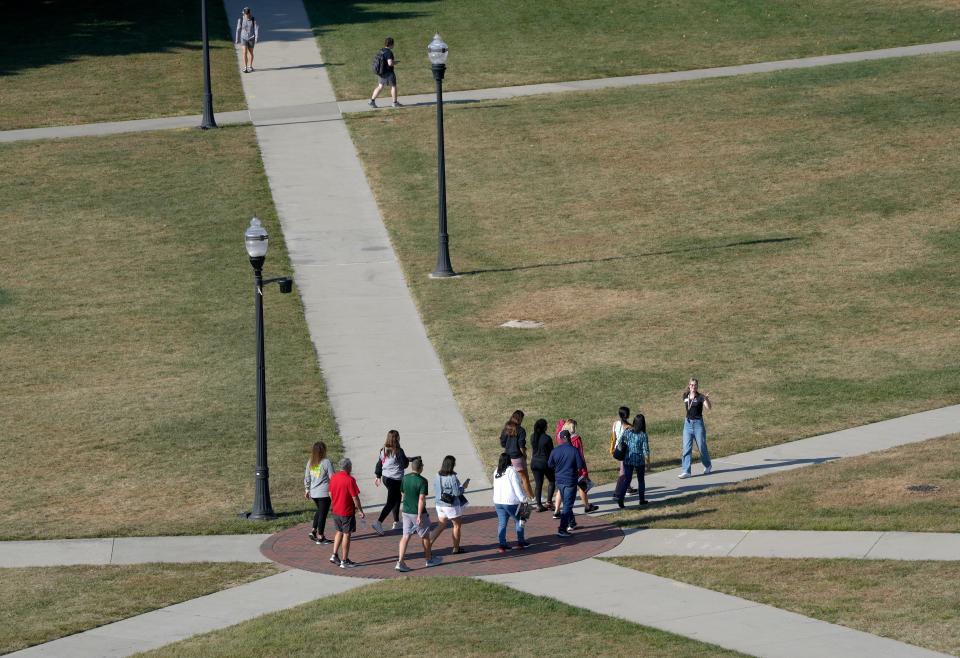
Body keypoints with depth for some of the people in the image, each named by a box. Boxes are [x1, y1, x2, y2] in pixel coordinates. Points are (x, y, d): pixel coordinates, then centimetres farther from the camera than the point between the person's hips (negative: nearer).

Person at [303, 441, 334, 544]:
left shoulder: (310, 462, 4)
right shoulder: (326, 462, -13)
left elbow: (307, 477, 12)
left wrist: (307, 489, 22)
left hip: (313, 493, 6)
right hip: (324, 492, -6)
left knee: (319, 511, 25)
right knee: (323, 513, 3)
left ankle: (313, 531, 16)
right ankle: (320, 536, 7)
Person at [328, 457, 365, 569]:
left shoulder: (334, 478, 1)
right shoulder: (349, 480, -20)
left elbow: (330, 494, 11)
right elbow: (355, 497, -17)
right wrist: (360, 511, -6)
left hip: (336, 511, 6)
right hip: (347, 512, -6)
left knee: (339, 532, 23)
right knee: (346, 534, 4)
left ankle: (335, 555, 17)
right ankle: (344, 561, 8)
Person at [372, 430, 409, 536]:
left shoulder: (383, 450, 3)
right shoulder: (398, 451, -17)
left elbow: (379, 463, 10)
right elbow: (404, 465, -13)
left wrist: (378, 477, 19)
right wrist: (407, 460, 10)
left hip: (385, 478, 8)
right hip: (396, 479, -8)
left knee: (397, 498, 24)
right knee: (391, 502, -5)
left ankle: (396, 522, 30)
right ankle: (378, 522, -17)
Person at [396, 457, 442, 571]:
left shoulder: (405, 478, 1)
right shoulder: (422, 481, -17)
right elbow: (421, 499, -22)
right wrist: (420, 515, -21)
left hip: (406, 511, 5)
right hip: (418, 512, -5)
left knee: (405, 536, 4)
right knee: (425, 536, 13)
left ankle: (400, 562, -6)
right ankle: (429, 559, 28)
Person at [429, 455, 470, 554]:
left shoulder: (438, 476, -1)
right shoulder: (452, 478, -21)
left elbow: (436, 491, 6)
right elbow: (457, 492, -19)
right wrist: (464, 486, -3)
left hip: (440, 504, 6)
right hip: (452, 505, -6)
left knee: (441, 526, 15)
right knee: (457, 526, 13)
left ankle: (429, 543, 2)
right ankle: (456, 548, 21)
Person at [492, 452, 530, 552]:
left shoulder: (496, 472, 7)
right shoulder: (511, 471, -14)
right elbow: (517, 487, -14)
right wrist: (523, 498, -8)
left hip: (498, 502, 6)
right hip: (511, 502, -6)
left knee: (502, 523, 9)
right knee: (518, 521, 12)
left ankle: (502, 544, 6)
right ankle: (520, 542, 19)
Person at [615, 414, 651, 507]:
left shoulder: (626, 431, -5)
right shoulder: (643, 435, -12)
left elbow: (620, 443, 2)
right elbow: (645, 450, -11)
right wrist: (647, 462, 0)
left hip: (627, 459, 2)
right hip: (639, 461, -2)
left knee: (626, 479, 6)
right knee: (640, 480, 15)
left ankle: (620, 498, -10)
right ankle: (642, 499, 23)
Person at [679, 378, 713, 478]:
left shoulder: (700, 397, -10)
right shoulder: (685, 396, 5)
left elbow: (708, 408, -25)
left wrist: (706, 399, -42)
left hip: (698, 423, -4)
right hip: (688, 423, 4)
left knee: (701, 447, 6)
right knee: (686, 448, -3)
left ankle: (708, 466, 30)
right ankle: (685, 471, -3)